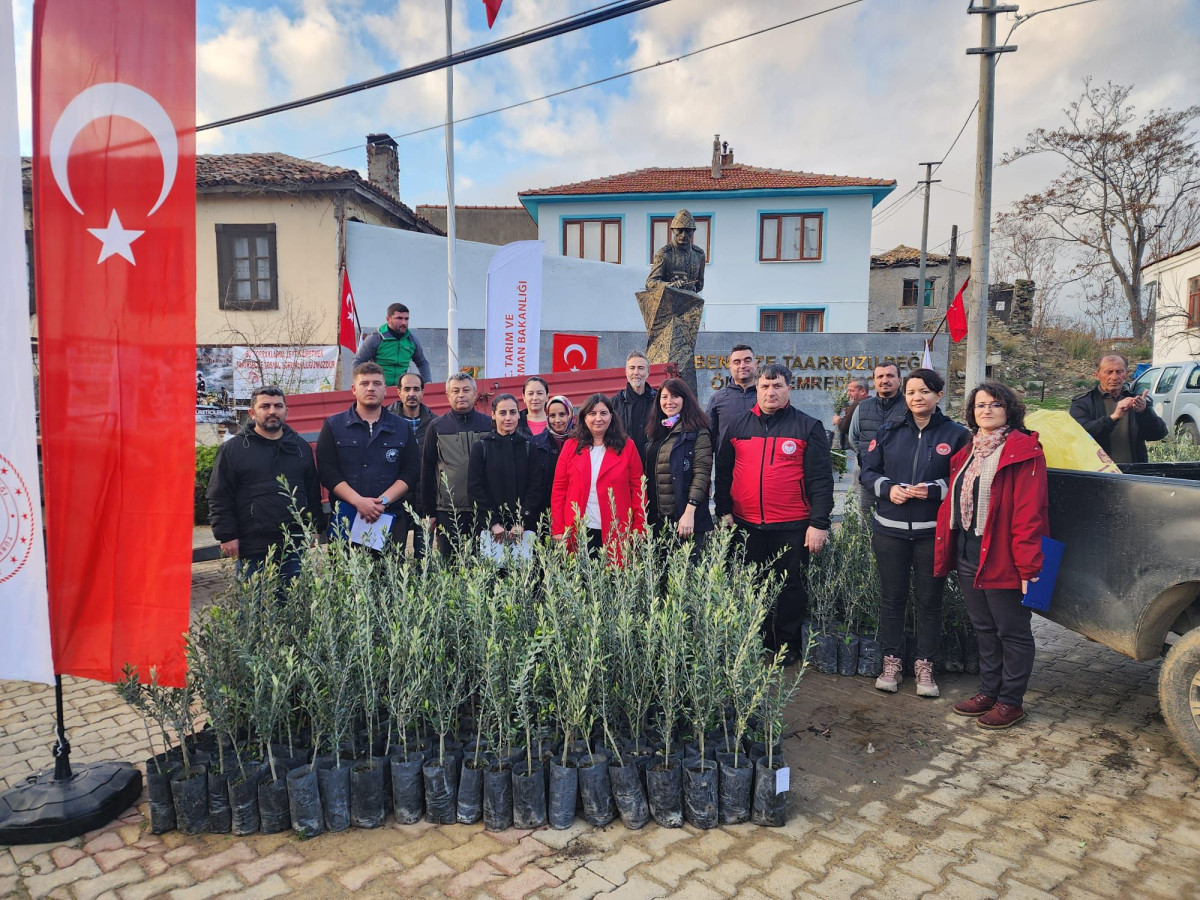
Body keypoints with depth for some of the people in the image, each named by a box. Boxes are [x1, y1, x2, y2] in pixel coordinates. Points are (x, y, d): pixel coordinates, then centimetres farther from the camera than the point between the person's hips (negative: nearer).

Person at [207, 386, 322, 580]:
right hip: (252, 549, -3)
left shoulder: (302, 447, 13)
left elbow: (313, 493, 16)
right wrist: (227, 535, -7)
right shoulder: (232, 449, 2)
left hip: (295, 547, 3)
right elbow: (219, 498, -1)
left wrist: (314, 530, 12)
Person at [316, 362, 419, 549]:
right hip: (345, 519, -1)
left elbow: (411, 471, 5)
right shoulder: (333, 426, 9)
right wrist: (358, 501, -13)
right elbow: (327, 471, -1)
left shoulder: (402, 427, 13)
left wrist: (384, 500, -10)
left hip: (392, 518, 1)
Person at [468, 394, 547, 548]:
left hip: (525, 526, 1)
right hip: (489, 528, 0)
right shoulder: (481, 447, 4)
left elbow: (536, 487, 1)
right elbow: (475, 489, -1)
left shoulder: (529, 447, 7)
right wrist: (493, 523, -10)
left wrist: (521, 522, -10)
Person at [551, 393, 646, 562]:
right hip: (577, 533, 1)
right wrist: (557, 529, -1)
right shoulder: (571, 446, 6)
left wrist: (639, 530, -4)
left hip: (617, 533, -1)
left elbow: (638, 490, 2)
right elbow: (559, 489, 5)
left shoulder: (627, 446, 4)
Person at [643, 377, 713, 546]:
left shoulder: (697, 432, -4)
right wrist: (646, 513, 11)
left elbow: (701, 473, -12)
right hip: (657, 519, 6)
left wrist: (689, 512, -19)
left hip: (686, 519, -5)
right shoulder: (654, 431, 14)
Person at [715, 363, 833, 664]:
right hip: (745, 524, 3)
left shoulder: (808, 427, -2)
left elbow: (821, 479, -5)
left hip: (792, 526, -3)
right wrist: (724, 512, 5)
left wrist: (819, 523, -10)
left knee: (791, 587, 8)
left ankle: (787, 644, 24)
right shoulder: (738, 426, 7)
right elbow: (723, 472, 11)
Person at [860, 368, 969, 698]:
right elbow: (867, 471, 8)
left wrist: (933, 489, -17)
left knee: (930, 599, 7)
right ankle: (892, 662, 21)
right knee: (892, 597, 9)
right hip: (890, 530, 2)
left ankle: (925, 666, 21)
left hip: (933, 532, -1)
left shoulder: (956, 434, 0)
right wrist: (888, 488, -11)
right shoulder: (888, 432, 6)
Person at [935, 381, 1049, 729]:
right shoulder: (968, 452, 14)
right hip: (968, 555, 8)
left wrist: (1028, 565, -21)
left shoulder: (1024, 451, -11)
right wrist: (948, 551, 9)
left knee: (1013, 631, 7)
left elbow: (1029, 513, -18)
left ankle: (1011, 701, 20)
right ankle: (988, 691, 32)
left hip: (1001, 558, -8)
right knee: (984, 629, 18)